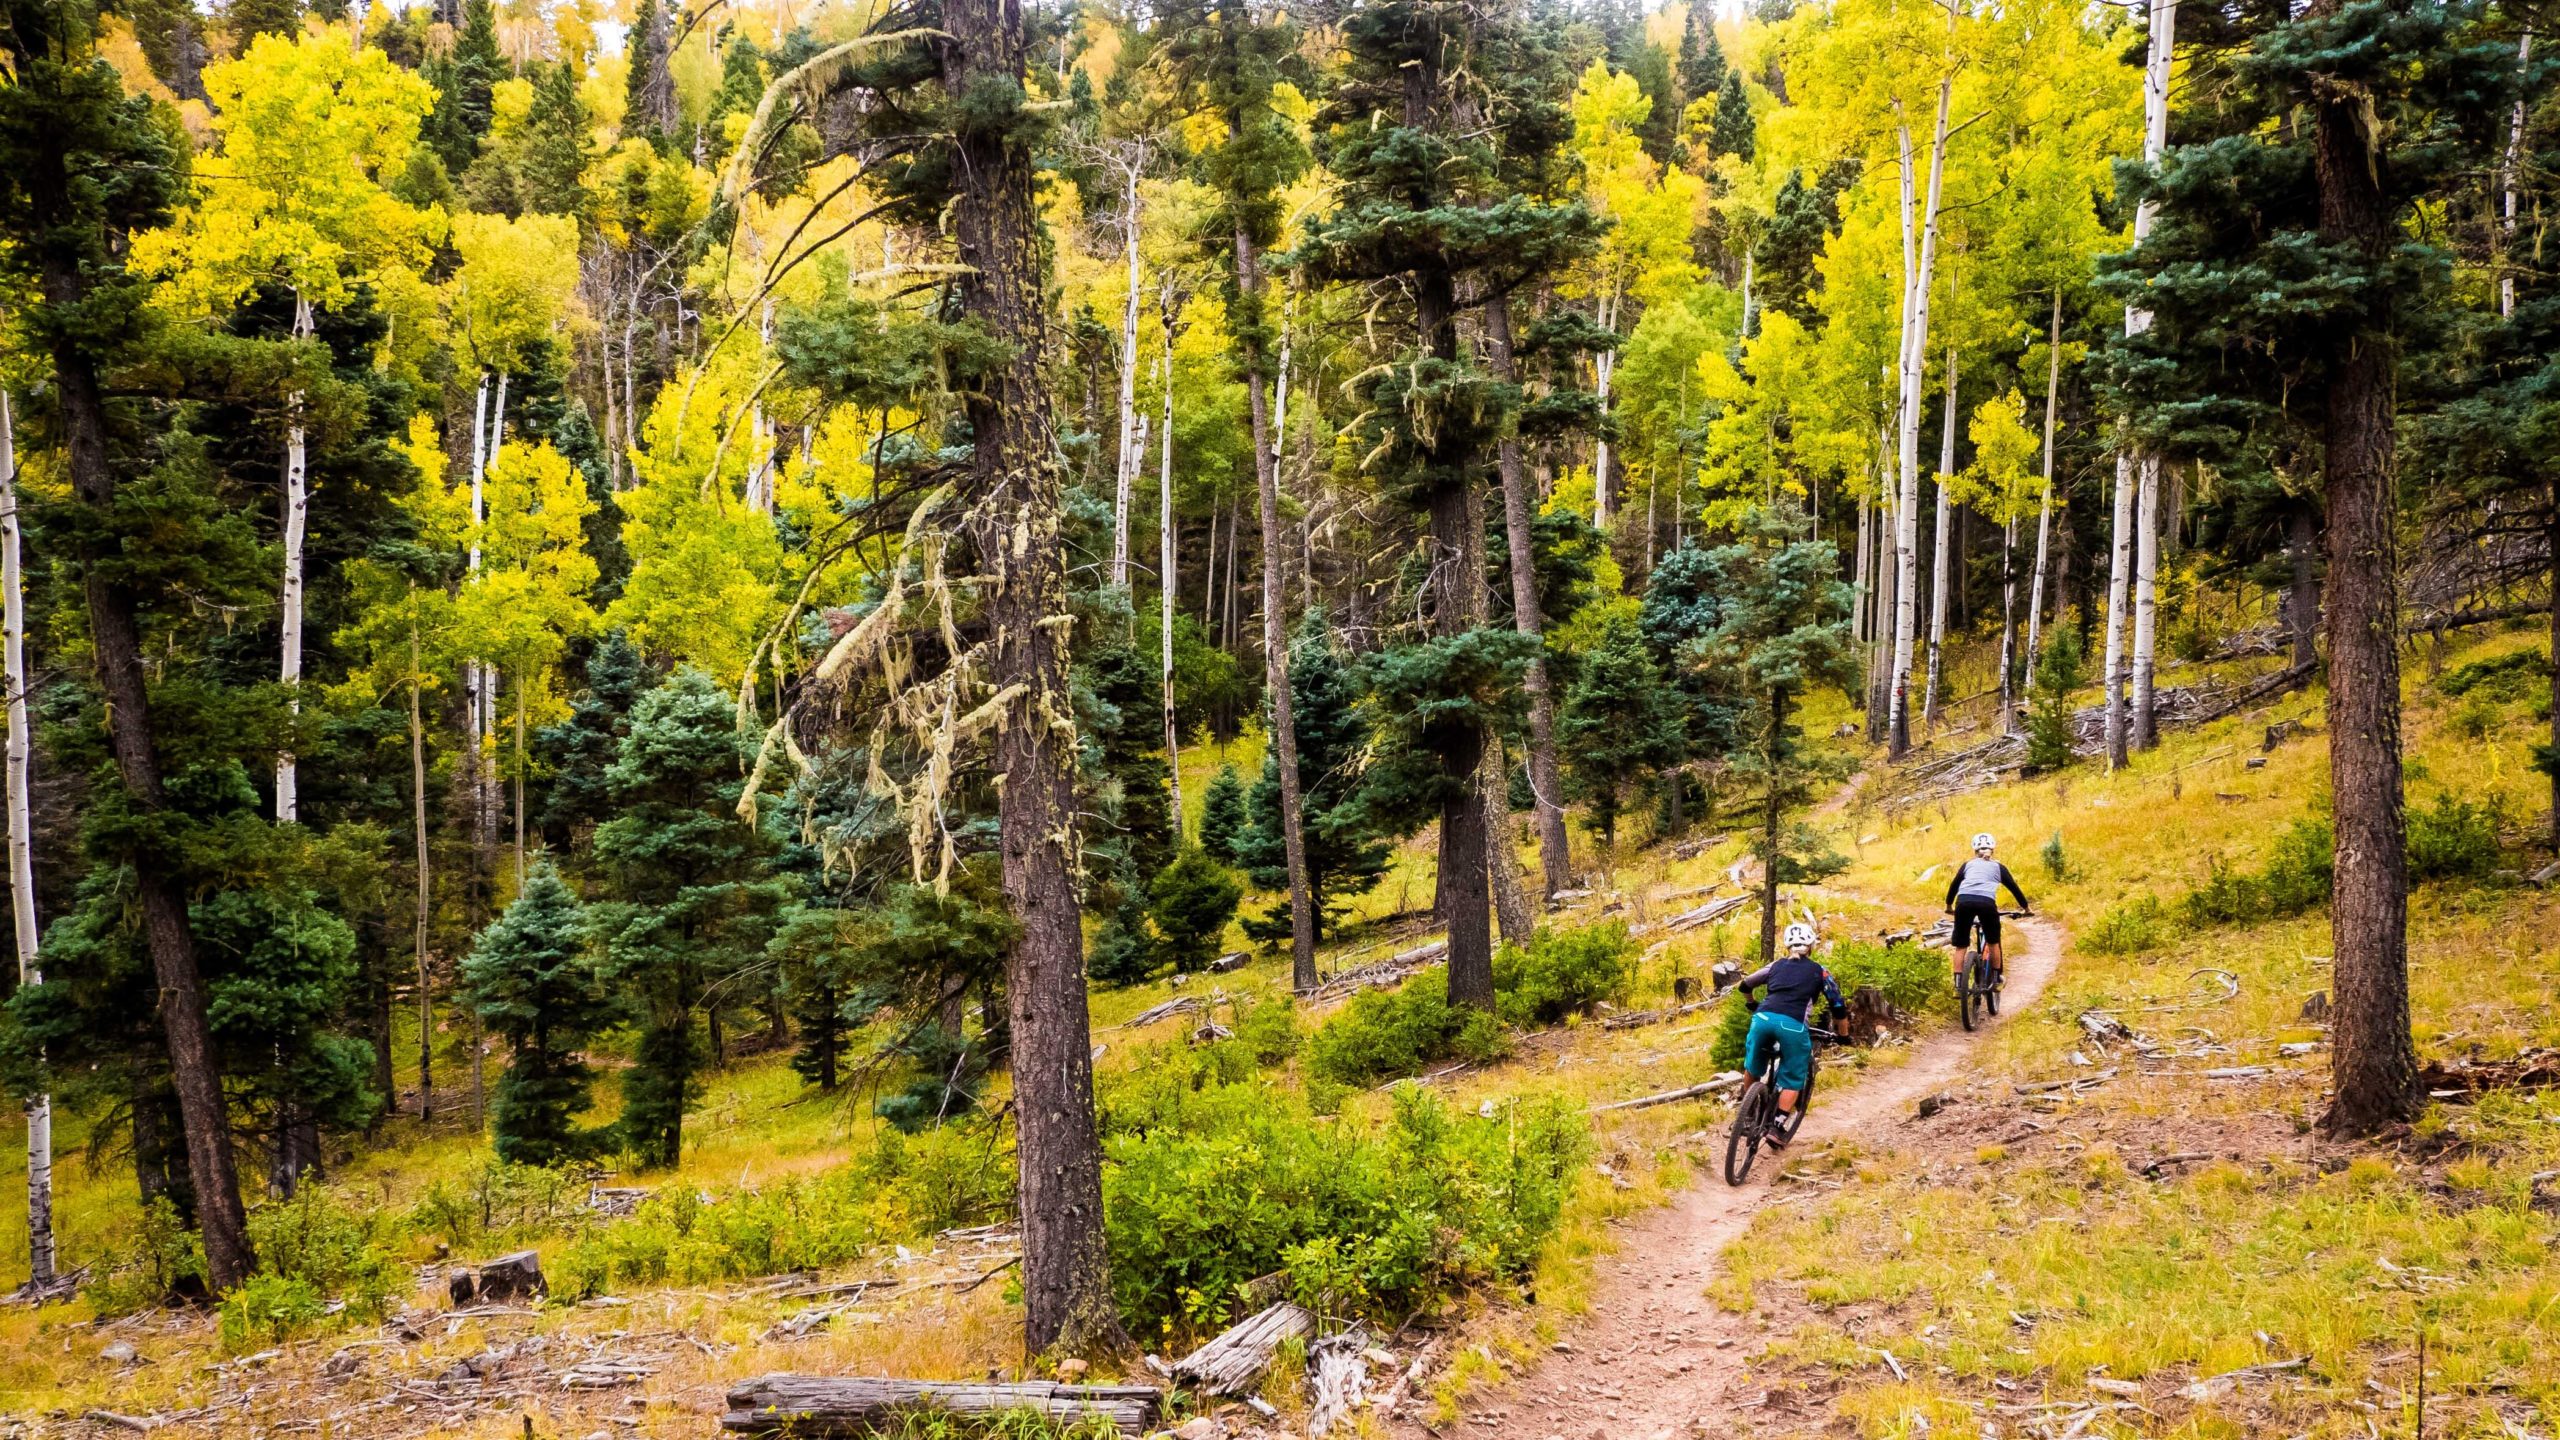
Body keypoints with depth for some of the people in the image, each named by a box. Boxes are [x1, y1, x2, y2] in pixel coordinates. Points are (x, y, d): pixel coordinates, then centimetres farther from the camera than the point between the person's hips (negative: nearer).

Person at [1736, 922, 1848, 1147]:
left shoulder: (1776, 965, 26)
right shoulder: (1819, 971, 19)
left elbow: (1744, 986, 34)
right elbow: (1838, 1007, 17)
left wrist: (1753, 1005, 53)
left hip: (1763, 1018, 3)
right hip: (1793, 1025, -2)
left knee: (1752, 1068, 25)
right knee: (1792, 1079, 12)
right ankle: (1778, 1129, 1)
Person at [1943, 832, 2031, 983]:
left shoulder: (1967, 865, 27)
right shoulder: (1998, 867, 26)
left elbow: (1954, 885, 30)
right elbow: (2014, 887, 28)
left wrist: (1949, 905, 45)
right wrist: (2026, 907, 41)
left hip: (1964, 901, 1)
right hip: (1986, 902, -1)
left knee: (1960, 946, 10)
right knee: (1993, 942, 23)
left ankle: (1958, 986, 5)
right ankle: (1997, 979, 28)